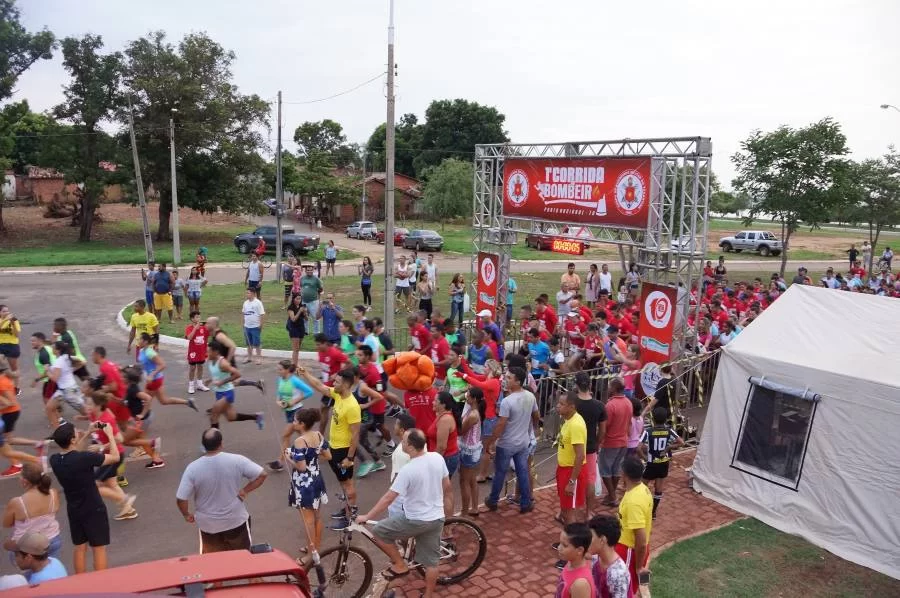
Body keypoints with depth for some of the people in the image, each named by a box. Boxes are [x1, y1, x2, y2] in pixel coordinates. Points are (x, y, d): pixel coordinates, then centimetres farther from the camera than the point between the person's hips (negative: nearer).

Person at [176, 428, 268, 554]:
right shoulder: (237, 460, -18)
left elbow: (181, 499, -16)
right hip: (236, 520, 0)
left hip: (207, 524, 1)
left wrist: (187, 515, 3)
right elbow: (262, 475, -15)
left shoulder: (193, 468, -18)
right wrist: (245, 490, -5)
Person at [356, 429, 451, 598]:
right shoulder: (437, 458, -8)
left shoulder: (408, 470, -26)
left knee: (378, 532, 11)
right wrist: (445, 501, 25)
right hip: (437, 518, 7)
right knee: (431, 561, 18)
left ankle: (400, 565, 18)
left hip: (416, 520, -7)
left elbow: (388, 498, -20)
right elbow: (447, 485, 6)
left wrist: (366, 517, -10)